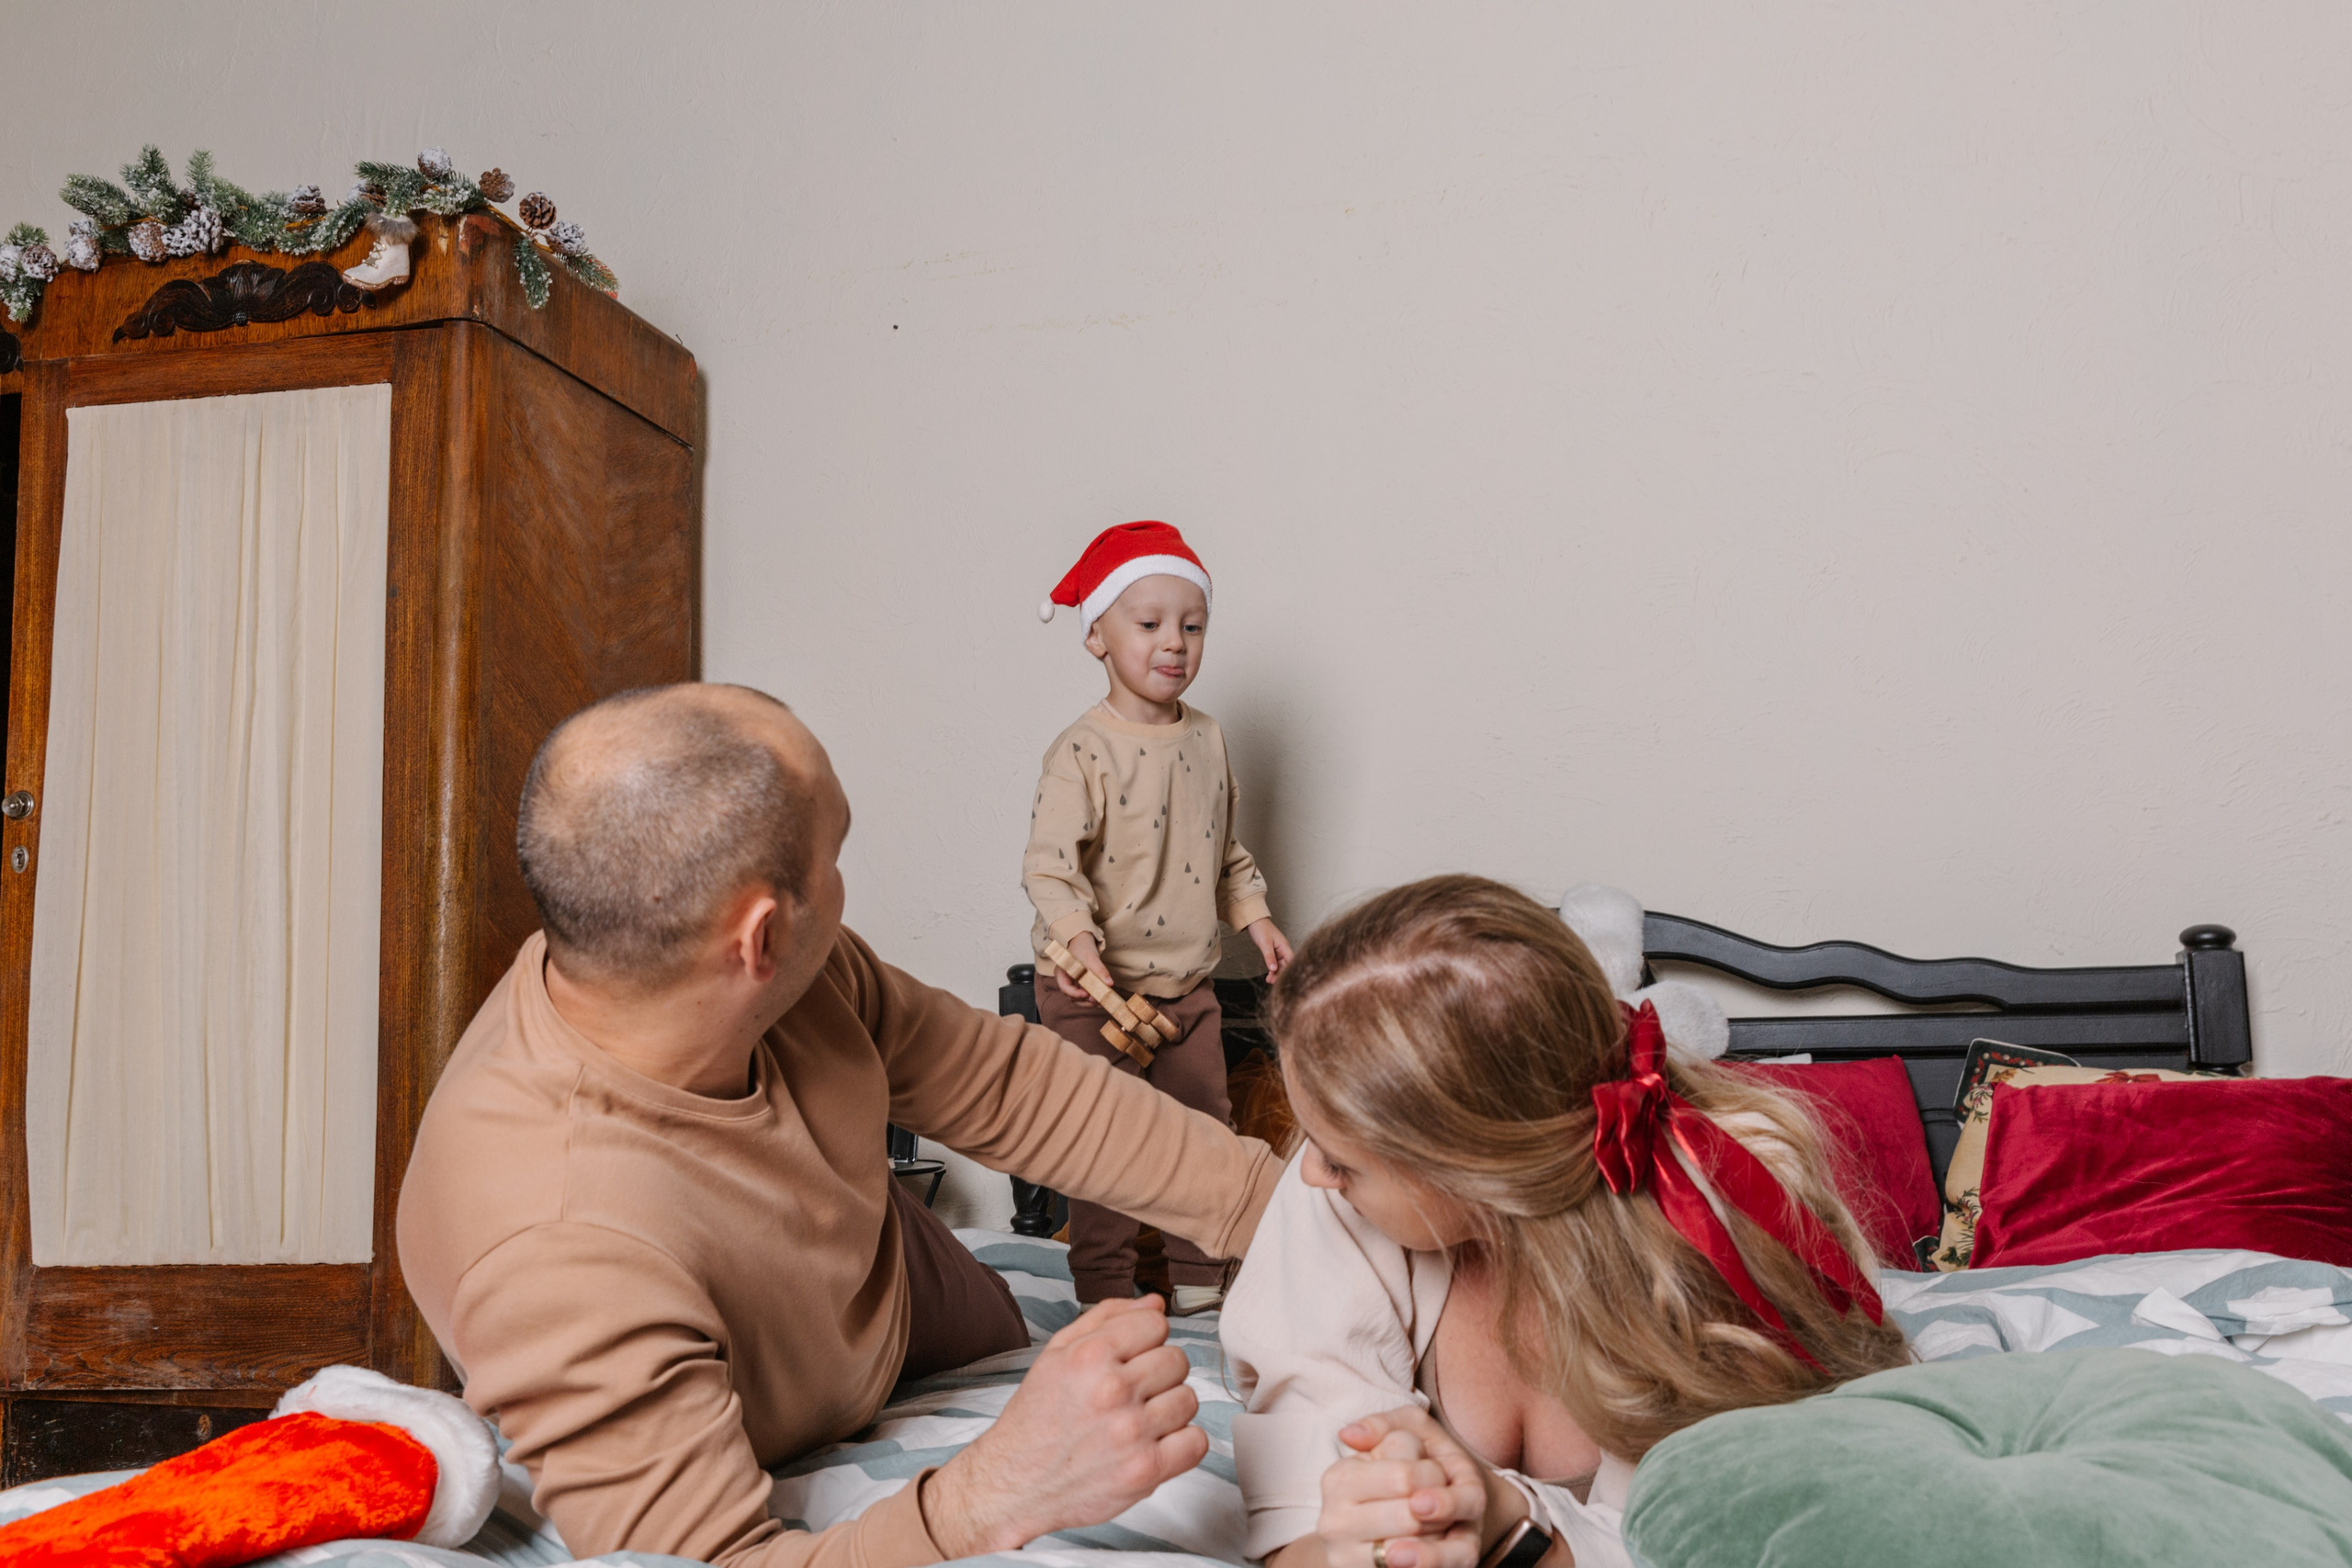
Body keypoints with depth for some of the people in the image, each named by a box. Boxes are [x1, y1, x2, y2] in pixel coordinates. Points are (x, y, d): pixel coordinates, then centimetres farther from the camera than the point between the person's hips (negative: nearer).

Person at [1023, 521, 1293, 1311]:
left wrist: (1254, 917, 10)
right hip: (1098, 986, -6)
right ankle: (1104, 1289, 16)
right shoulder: (1083, 751, -16)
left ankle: (1199, 1276, 29)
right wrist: (1077, 941, -35)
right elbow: (1049, 862, -22)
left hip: (1188, 980, 7)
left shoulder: (1206, 739, 6)